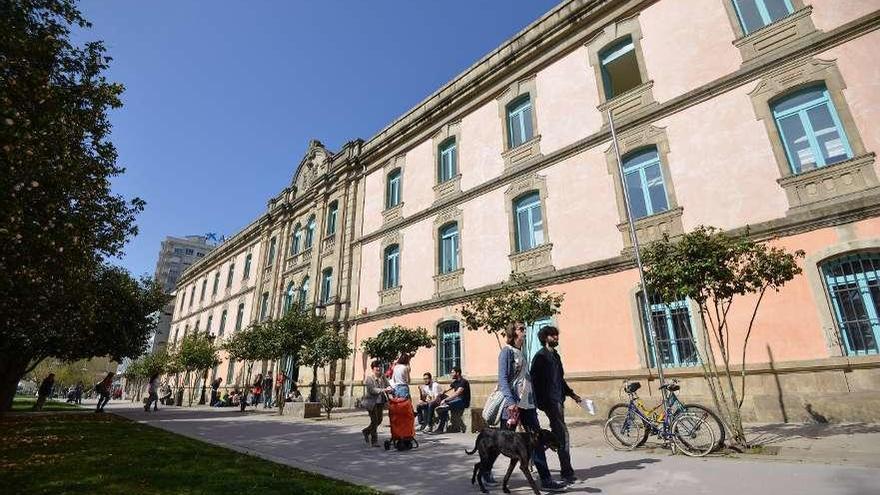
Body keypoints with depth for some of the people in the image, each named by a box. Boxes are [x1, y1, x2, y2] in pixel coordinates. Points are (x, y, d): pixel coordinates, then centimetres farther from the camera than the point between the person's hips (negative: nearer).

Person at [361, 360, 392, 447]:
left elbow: (389, 386, 1)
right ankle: (374, 441, 13)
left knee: (379, 420, 14)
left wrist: (390, 389, -21)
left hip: (380, 402, 6)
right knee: (374, 421, -3)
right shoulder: (369, 378, -11)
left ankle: (366, 431, 39)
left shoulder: (383, 377, 5)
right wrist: (383, 390, -32)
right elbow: (371, 390, -22)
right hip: (372, 402, -6)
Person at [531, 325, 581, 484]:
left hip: (558, 400, 9)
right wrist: (541, 402, -18)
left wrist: (572, 394, 24)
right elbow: (534, 380, -14)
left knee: (557, 434, 12)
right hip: (550, 401, -9)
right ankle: (567, 472, 0)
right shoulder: (541, 356, -10)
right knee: (562, 434, -8)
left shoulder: (555, 355, 17)